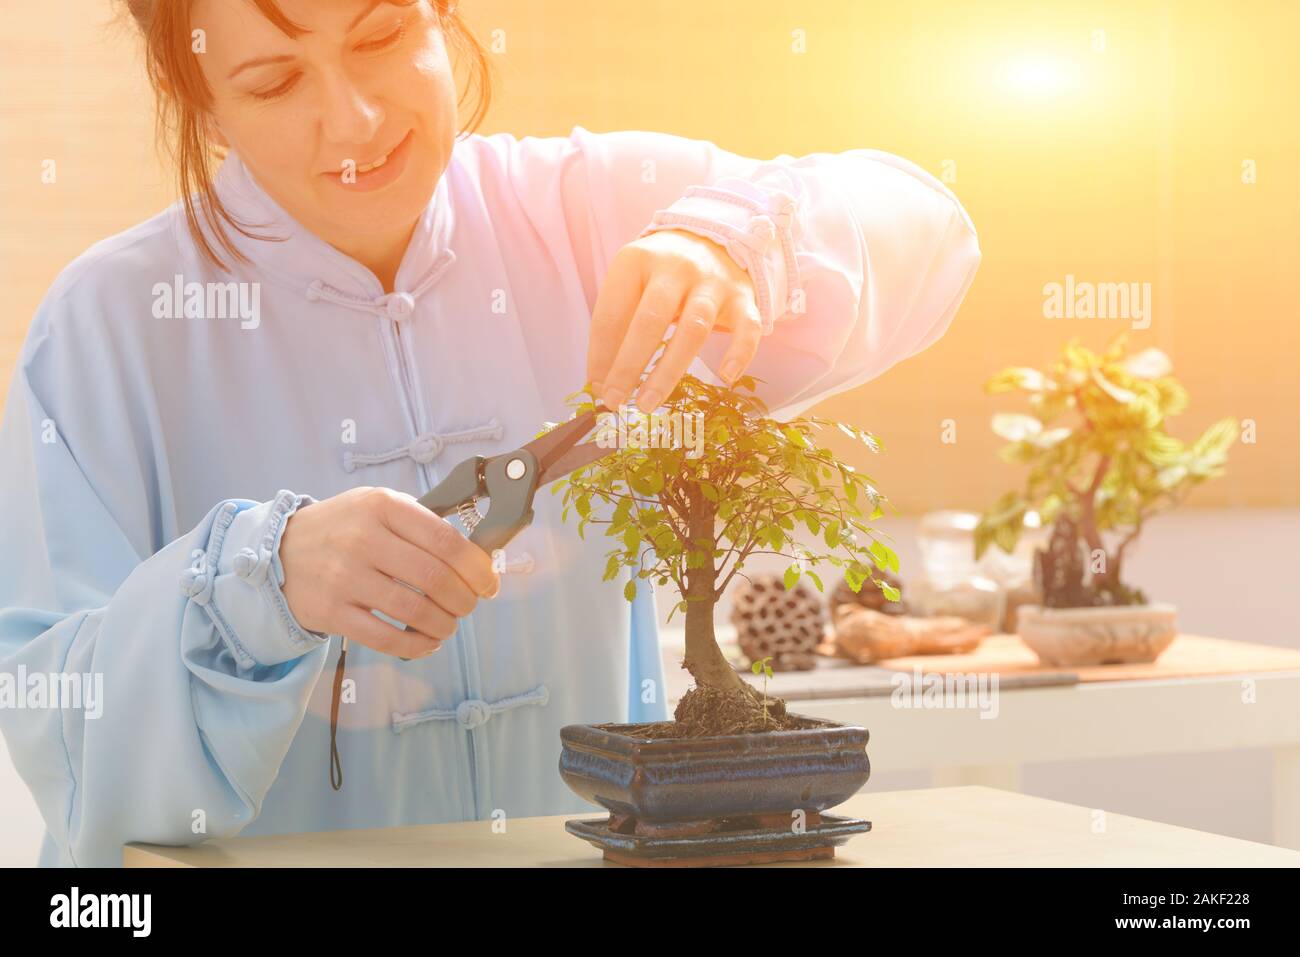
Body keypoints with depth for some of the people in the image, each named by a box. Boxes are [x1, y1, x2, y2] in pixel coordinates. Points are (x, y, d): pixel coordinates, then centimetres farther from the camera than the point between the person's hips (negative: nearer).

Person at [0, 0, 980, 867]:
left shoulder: (581, 211, 3)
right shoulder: (114, 318, -5)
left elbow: (921, 227, -1)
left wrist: (727, 243, -20)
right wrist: (261, 576, -27)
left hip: (589, 845, 1)